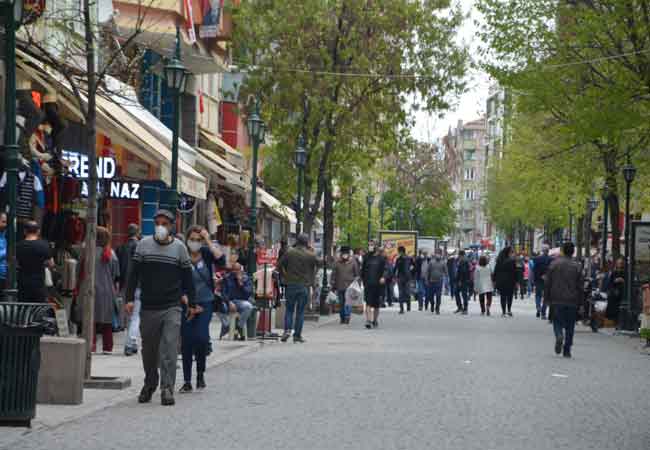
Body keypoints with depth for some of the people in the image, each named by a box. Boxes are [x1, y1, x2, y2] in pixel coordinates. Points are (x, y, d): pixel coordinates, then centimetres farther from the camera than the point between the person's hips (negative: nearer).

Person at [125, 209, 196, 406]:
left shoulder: (179, 247, 4)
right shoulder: (143, 245, 6)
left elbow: (187, 277, 9)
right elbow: (134, 274, 7)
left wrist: (191, 304, 9)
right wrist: (130, 298, -1)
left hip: (172, 308, -2)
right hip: (148, 307, 2)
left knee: (170, 349, -12)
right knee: (148, 349, 11)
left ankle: (167, 389, -12)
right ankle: (149, 384, 28)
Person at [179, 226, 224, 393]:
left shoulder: (206, 254, 1)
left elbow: (221, 260, -18)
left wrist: (209, 242, -17)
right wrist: (190, 305, -7)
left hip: (205, 303, 1)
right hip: (186, 304, 0)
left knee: (201, 336, -16)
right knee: (186, 342, 0)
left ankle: (200, 373, 8)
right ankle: (187, 381, 12)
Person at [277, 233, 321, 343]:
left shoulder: (289, 252, -3)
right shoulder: (311, 255, -6)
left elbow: (280, 265, 2)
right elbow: (320, 264, 8)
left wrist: (285, 275, 14)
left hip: (291, 285, 1)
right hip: (304, 286, -1)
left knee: (289, 309, 12)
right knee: (300, 311, 5)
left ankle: (287, 329, -7)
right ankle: (297, 335, 5)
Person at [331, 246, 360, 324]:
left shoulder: (353, 262, 1)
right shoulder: (337, 263, 5)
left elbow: (357, 274, 5)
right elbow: (333, 275, 8)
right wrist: (333, 286, 6)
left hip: (349, 286, -2)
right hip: (340, 287, 2)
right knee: (341, 303, 9)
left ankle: (347, 316, -13)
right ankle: (343, 318, 17)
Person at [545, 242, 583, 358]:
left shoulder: (554, 264, -2)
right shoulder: (576, 266, -2)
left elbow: (547, 283, 0)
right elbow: (581, 286, 0)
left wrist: (547, 298, 8)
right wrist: (580, 302, 7)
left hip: (557, 300, 0)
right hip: (572, 301, 0)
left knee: (557, 321, 8)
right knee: (570, 326, 8)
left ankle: (559, 335, -23)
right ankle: (567, 350, 7)